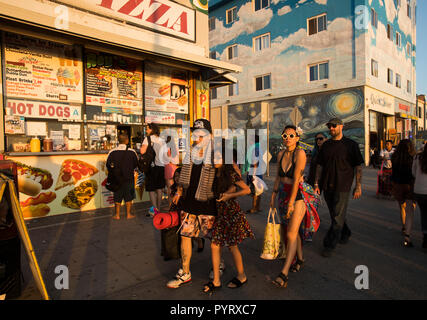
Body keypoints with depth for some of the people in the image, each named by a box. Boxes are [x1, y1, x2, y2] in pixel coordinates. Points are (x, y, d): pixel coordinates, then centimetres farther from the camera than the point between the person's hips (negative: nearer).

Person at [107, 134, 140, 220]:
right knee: (128, 197, 11)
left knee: (117, 197, 13)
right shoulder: (132, 152, -10)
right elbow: (136, 164, 0)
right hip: (129, 178, -1)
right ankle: (128, 214, 16)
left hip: (117, 178, 1)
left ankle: (117, 215, 19)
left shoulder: (112, 152, -7)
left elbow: (108, 165, 0)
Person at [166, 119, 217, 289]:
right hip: (189, 200, 6)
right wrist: (179, 191, 11)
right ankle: (185, 273, 23)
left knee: (213, 236, 9)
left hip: (207, 201, -5)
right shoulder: (190, 154, 9)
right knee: (185, 235, 8)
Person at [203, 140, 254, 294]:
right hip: (219, 212, 6)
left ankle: (241, 276, 28)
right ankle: (216, 281, 18)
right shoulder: (215, 173, 4)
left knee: (232, 245, 6)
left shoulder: (231, 173, -13)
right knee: (215, 245, 6)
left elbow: (247, 190, -10)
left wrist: (229, 195, -16)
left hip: (231, 213, -6)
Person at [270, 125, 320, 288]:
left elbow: (296, 179, -19)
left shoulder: (300, 153, -16)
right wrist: (273, 195, 13)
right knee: (292, 230, 17)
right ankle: (300, 259, 37)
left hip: (299, 195, -6)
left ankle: (284, 273, -8)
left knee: (291, 234, -11)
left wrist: (291, 202, -19)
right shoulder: (281, 154, 5)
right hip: (284, 194, 7)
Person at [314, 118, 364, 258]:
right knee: (335, 214, 16)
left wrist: (358, 186, -7)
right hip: (327, 186, 5)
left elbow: (358, 166, -2)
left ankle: (329, 245, 4)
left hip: (342, 186, -5)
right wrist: (317, 184, 5)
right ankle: (345, 234, 39)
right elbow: (320, 166, 11)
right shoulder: (326, 145, 10)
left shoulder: (351, 145, -2)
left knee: (338, 216, -3)